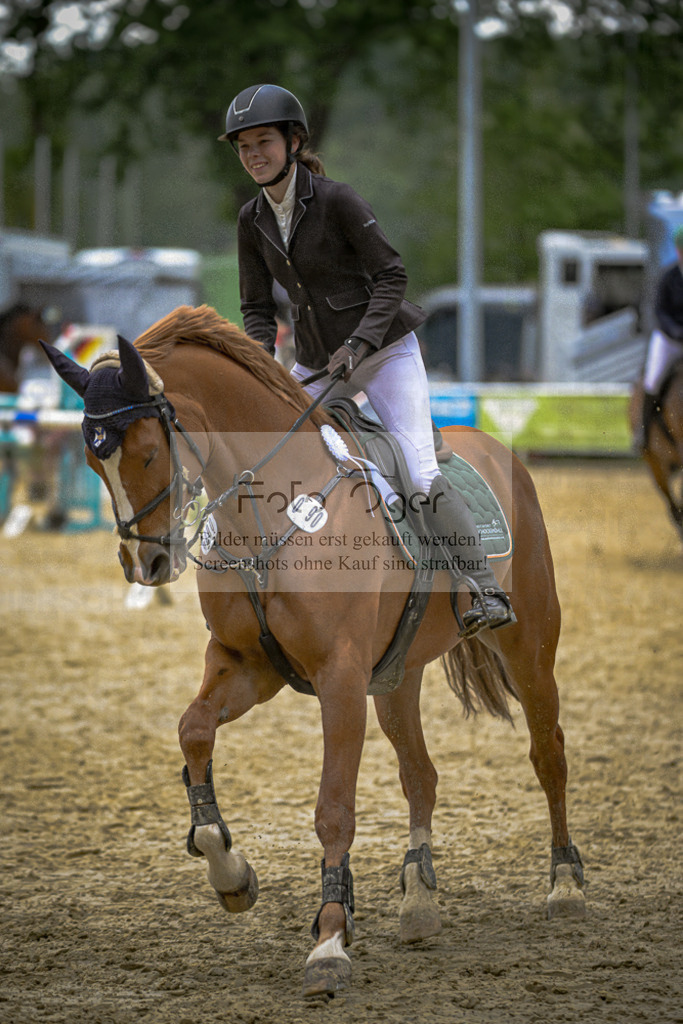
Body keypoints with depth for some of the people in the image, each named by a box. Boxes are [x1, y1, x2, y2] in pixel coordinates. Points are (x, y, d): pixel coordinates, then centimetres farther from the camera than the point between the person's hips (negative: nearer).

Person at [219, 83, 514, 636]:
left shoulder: (337, 200, -15)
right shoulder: (253, 220, 2)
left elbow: (392, 276, -14)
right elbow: (257, 307, 8)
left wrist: (359, 342, -24)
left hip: (384, 350, -6)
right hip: (316, 363, 6)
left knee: (420, 472, -19)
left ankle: (486, 590, -17)